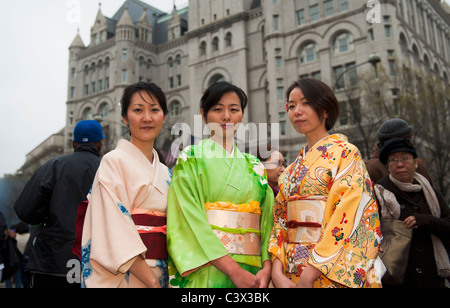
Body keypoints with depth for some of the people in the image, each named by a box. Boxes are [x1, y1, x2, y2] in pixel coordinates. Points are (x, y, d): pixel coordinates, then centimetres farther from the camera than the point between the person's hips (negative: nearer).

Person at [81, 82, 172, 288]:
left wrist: (166, 279, -1)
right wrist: (153, 282, -19)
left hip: (160, 274, 6)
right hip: (123, 276, -5)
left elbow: (171, 230, 11)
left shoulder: (165, 173, 11)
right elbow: (116, 229, -16)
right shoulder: (114, 161, -8)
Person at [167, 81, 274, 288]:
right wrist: (234, 270, -18)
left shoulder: (255, 167, 10)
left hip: (252, 273, 4)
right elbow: (192, 221, -12)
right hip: (206, 270, -3)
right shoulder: (190, 159, -2)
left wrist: (267, 268, -12)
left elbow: (268, 221, 4)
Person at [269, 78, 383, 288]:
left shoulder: (344, 153, -7)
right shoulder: (292, 170, 10)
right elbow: (281, 221, 6)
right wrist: (277, 273, -8)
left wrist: (309, 276, -19)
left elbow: (345, 218, -16)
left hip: (332, 273, -5)